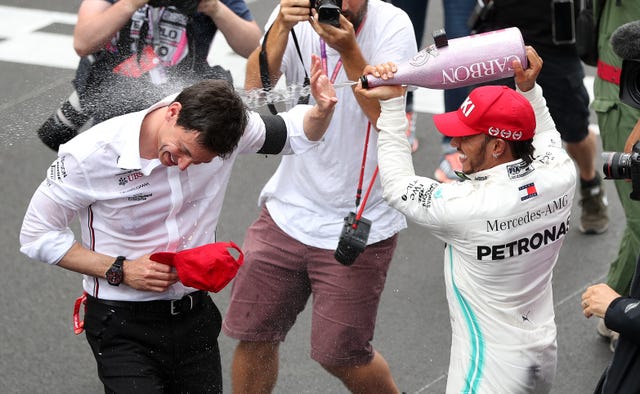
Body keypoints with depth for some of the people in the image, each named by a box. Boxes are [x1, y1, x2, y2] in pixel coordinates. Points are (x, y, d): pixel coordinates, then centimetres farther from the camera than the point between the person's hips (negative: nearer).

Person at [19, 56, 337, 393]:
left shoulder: (220, 126, -11)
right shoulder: (92, 153, -20)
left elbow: (293, 134, 6)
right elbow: (37, 234, -10)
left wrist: (321, 111, -17)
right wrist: (120, 271, -17)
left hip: (195, 315, 4)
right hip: (123, 325, -4)